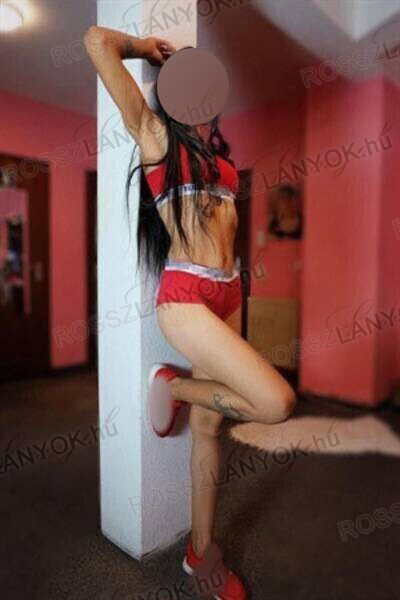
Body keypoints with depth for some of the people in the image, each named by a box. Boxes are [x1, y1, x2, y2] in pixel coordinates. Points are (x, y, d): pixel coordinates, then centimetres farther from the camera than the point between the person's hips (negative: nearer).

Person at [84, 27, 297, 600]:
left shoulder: (215, 150, 21)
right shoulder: (154, 133, 5)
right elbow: (98, 42, 4)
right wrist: (151, 49, 20)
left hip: (227, 293, 7)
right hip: (185, 295, -7)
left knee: (210, 425, 11)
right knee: (277, 402, -17)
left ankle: (201, 551, 30)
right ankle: (174, 386, 8)